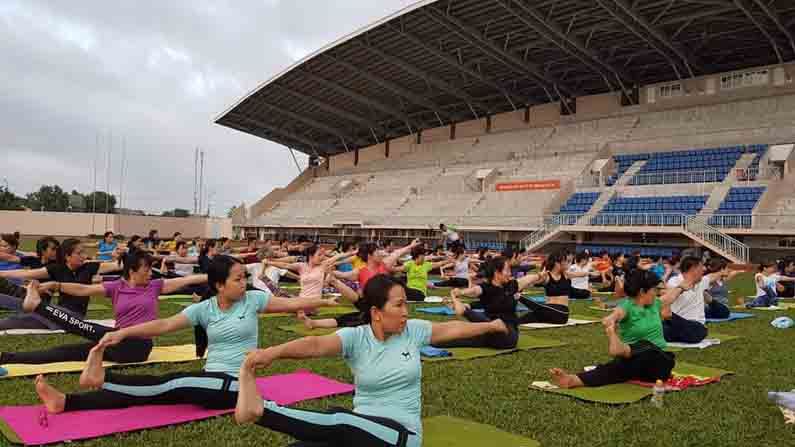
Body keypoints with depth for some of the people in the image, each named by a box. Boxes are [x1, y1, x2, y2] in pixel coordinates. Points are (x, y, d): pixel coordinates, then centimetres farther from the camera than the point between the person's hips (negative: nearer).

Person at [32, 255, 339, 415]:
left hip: (235, 384, -3)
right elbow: (164, 325, -9)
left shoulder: (253, 299, -3)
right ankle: (66, 403, -22)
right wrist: (123, 332, -22)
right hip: (210, 378, 3)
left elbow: (291, 304, -2)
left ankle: (102, 378, -26)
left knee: (173, 384, -25)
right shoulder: (204, 309, 1)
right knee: (163, 388, -15)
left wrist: (325, 302, -7)